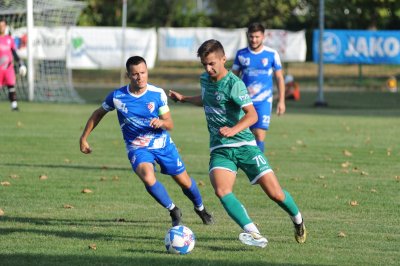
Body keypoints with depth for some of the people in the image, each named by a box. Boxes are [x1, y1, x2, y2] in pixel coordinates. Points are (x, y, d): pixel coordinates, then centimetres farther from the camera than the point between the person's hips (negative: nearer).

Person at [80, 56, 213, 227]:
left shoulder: (157, 94, -13)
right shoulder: (117, 96, -14)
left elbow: (170, 124, -9)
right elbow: (98, 114, 4)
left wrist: (161, 123, -33)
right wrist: (83, 138, 4)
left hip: (163, 144, 1)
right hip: (137, 147, -1)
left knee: (184, 181, 10)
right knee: (148, 179, -30)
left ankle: (200, 208, 43)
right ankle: (173, 211, -6)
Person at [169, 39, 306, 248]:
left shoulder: (234, 84, -13)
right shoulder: (205, 79, 9)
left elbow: (252, 115, -24)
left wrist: (234, 130, -40)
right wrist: (183, 99, 30)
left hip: (244, 145, -5)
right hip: (220, 150, 5)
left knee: (275, 193, -6)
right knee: (222, 191, -25)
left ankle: (298, 221, 27)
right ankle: (254, 235, -32)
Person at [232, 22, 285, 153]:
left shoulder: (272, 54, -1)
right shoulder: (241, 54, 5)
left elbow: (279, 78, 6)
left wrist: (281, 101, 2)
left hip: (263, 101, -2)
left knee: (260, 135, -14)